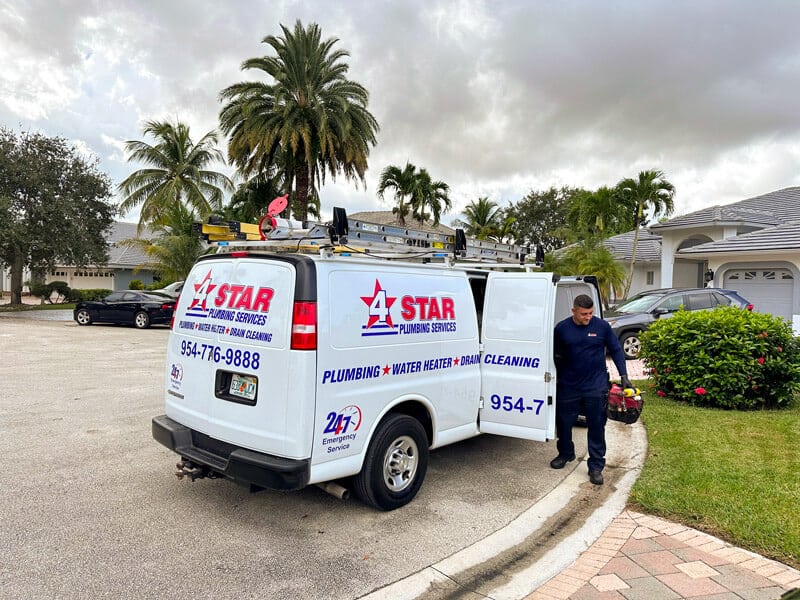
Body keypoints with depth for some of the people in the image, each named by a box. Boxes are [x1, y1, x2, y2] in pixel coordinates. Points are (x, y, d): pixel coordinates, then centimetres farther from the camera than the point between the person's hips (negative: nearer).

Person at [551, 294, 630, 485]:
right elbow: (556, 356, 8)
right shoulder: (562, 328, -3)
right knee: (564, 423, 13)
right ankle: (565, 454, 38)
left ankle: (596, 466, 15)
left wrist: (624, 376, -2)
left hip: (596, 387, -1)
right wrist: (557, 380, 10)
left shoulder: (602, 326, -5)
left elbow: (616, 350, 4)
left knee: (596, 427, 3)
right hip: (568, 386, 2)